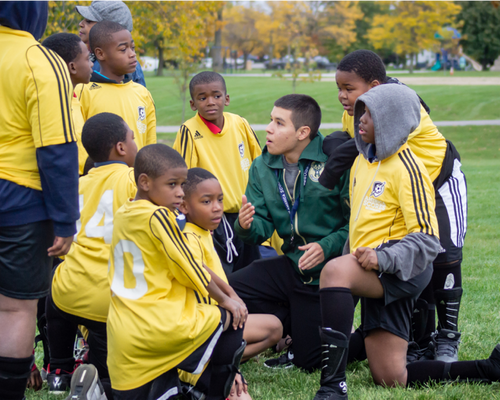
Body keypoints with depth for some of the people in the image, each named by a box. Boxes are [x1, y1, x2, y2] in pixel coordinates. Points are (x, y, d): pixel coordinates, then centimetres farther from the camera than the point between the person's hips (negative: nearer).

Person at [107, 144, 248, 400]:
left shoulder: (121, 216, 14)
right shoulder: (159, 216, -10)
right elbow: (189, 269, -4)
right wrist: (225, 300, 10)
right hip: (163, 327, -7)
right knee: (233, 321, 14)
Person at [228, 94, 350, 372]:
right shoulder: (262, 168, 4)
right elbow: (263, 227, 1)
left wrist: (327, 246, -26)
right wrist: (247, 226, -21)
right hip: (292, 266, 6)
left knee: (311, 362, -7)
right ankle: (298, 328, 8)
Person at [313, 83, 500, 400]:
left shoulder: (407, 169, -11)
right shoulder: (363, 160, 15)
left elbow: (428, 240, -16)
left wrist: (382, 258, -28)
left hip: (400, 270, -9)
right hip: (374, 278, 9)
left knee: (334, 270, -37)